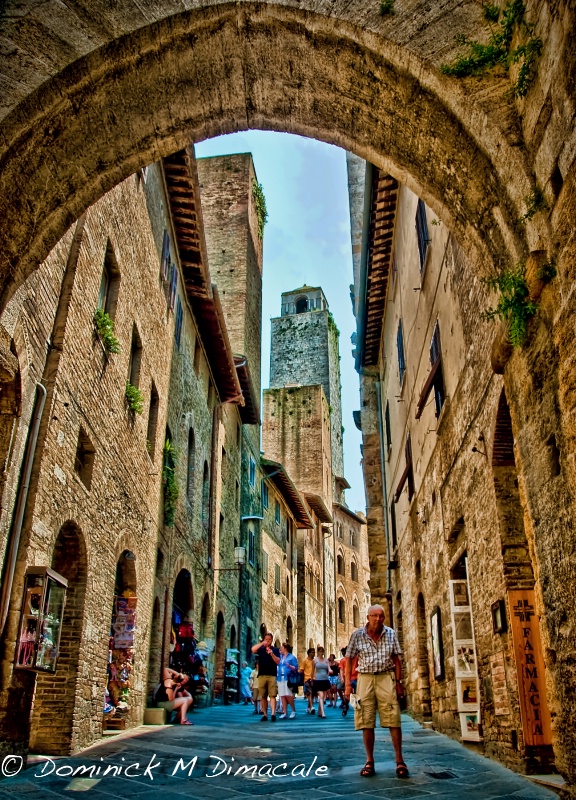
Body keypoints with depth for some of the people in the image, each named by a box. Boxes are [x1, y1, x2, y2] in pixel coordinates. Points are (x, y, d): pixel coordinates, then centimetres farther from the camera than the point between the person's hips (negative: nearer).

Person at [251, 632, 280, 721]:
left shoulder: (275, 650, 9)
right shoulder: (261, 649, 10)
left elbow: (278, 661, -2)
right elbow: (253, 649, -10)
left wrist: (272, 654, -17)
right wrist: (262, 643, -18)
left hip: (272, 675, -2)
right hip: (262, 675, 2)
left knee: (272, 695, -10)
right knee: (263, 696, 5)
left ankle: (273, 713, -18)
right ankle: (265, 714, 12)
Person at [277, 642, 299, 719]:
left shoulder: (292, 657, 3)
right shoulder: (280, 657, 17)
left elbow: (296, 668, -1)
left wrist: (289, 666, -16)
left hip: (288, 679, -5)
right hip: (280, 678, 5)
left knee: (288, 695, -11)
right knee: (282, 696, 2)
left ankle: (293, 710, 6)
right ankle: (284, 712, 9)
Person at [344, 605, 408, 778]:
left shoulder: (391, 634, 1)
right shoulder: (357, 635, -2)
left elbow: (396, 660, 7)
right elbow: (349, 659, 3)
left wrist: (399, 682, 2)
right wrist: (348, 684, -2)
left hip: (386, 678, 0)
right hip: (365, 678, 0)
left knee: (394, 720, -5)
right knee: (366, 723, 4)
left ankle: (399, 761, 6)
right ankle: (369, 762, 16)